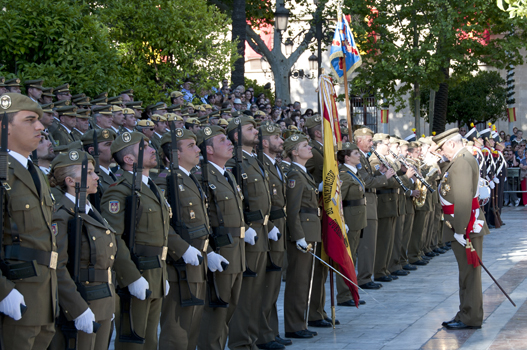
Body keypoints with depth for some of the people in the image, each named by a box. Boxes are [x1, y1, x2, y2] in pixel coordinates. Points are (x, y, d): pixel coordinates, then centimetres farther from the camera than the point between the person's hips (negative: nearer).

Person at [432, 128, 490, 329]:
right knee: (467, 272, 14)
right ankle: (467, 315, 21)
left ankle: (470, 318, 1)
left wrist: (460, 230, -24)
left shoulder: (462, 162, -18)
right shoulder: (461, 160, 16)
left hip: (466, 226, -10)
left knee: (469, 271, -4)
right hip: (467, 226, 10)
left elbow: (463, 199, -24)